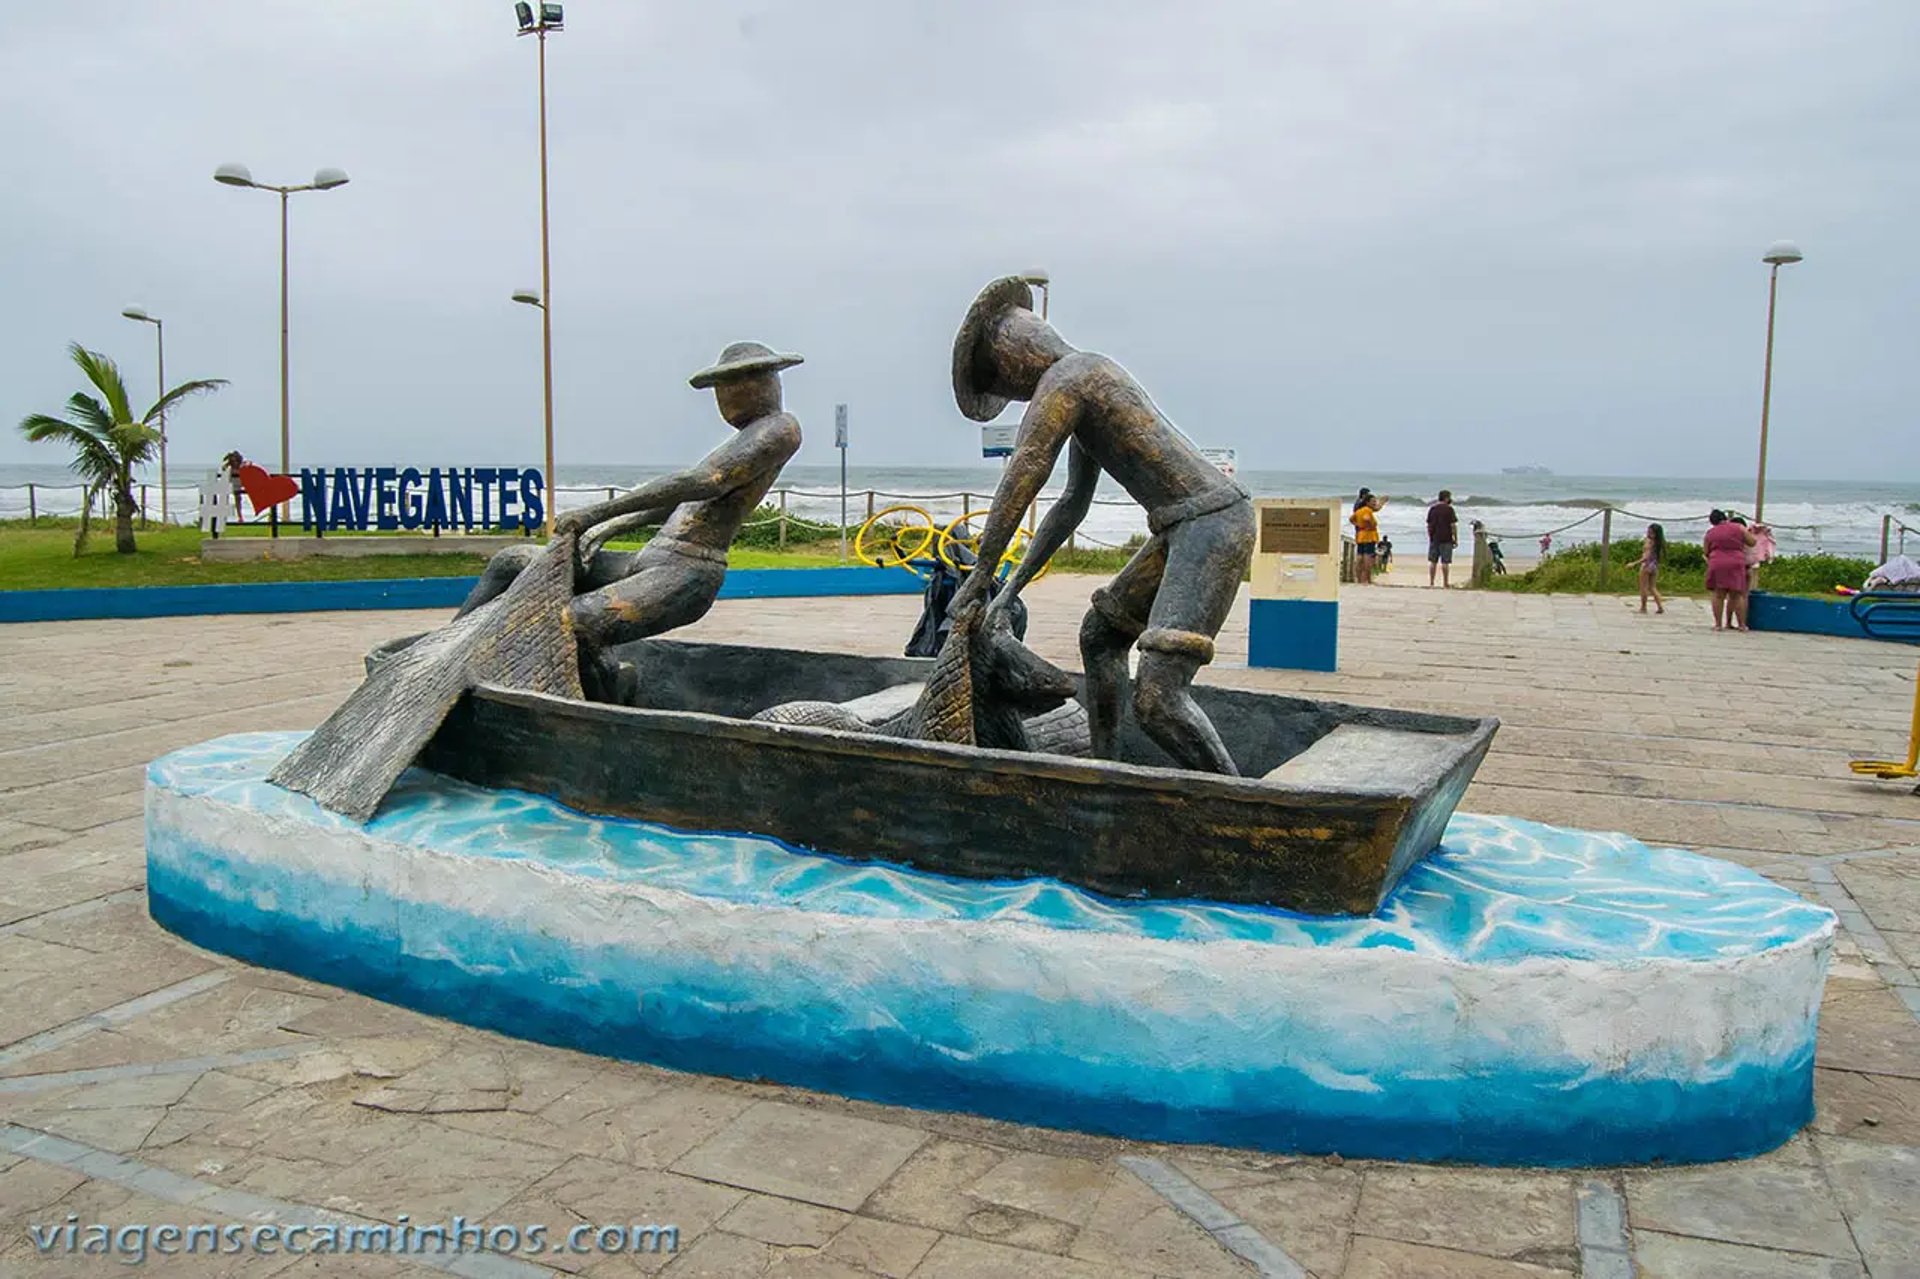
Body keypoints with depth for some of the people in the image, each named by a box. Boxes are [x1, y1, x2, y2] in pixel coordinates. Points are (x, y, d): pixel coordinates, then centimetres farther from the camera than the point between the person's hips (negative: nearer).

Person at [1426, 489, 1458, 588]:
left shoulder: (1432, 508, 9)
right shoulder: (1449, 509, -7)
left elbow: (1428, 525, 12)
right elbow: (1453, 525, -9)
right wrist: (1456, 539, -3)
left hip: (1433, 539, 5)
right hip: (1446, 539, -5)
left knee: (1432, 561, 8)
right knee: (1445, 562, -2)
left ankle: (1430, 582, 7)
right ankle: (1444, 583, 0)